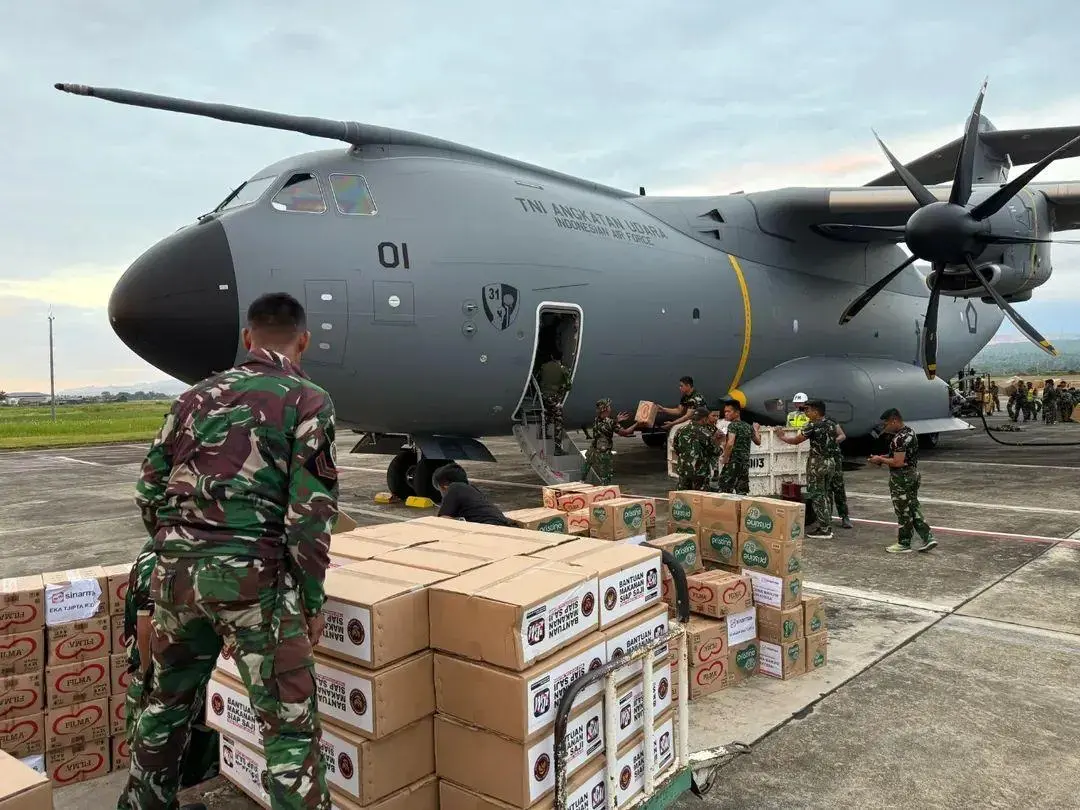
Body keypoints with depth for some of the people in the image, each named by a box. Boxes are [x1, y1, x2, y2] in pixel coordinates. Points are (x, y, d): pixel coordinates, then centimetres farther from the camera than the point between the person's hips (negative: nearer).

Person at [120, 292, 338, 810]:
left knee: (168, 699, 26)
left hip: (176, 569, 6)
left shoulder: (196, 396, 13)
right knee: (290, 722, 4)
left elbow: (149, 489, 13)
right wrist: (313, 599, -2)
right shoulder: (308, 401, -3)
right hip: (253, 576, -6)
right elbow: (310, 512, -10)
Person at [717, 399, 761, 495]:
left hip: (733, 462, -7)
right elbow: (758, 442, 26)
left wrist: (724, 458, -13)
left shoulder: (733, 425, -9)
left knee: (725, 490, -7)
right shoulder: (748, 427, 13)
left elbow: (730, 444, -23)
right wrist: (756, 430, 42)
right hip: (745, 464, 8)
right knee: (742, 492, 10)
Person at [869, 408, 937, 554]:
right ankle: (928, 537, 13)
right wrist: (884, 458, 9)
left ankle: (904, 543, 13)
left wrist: (880, 460, -13)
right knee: (914, 508, 16)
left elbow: (898, 462, -26)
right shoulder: (910, 432, 10)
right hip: (913, 474, 10)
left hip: (902, 478, -10)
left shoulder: (900, 438, -23)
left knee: (904, 512, 2)